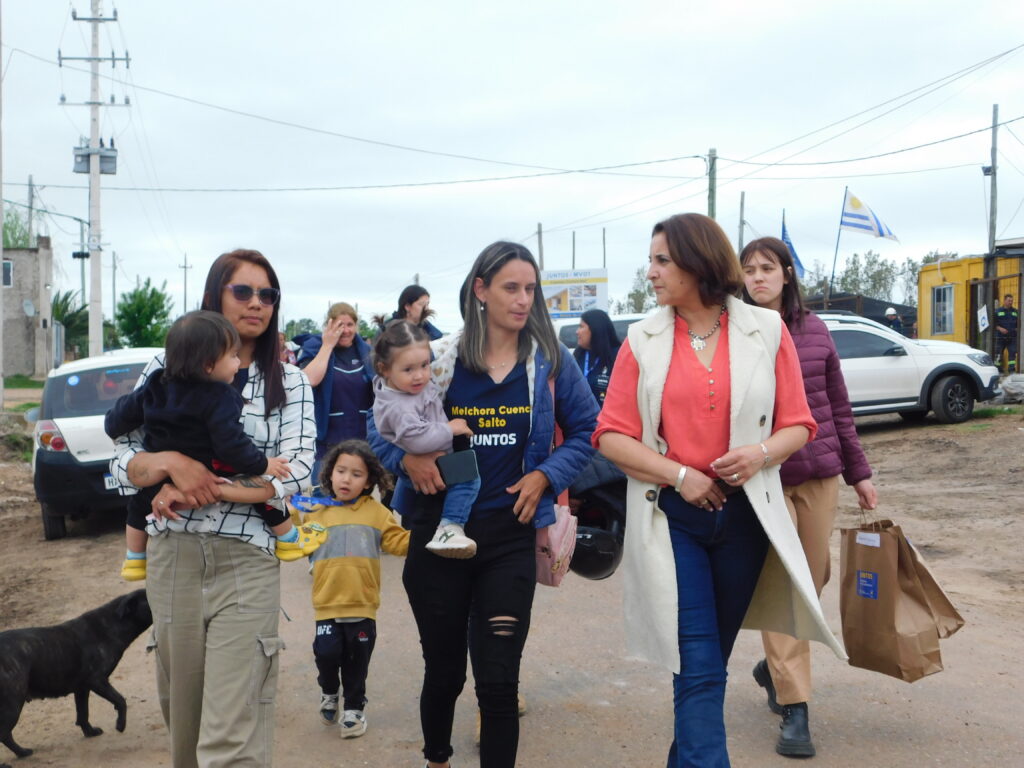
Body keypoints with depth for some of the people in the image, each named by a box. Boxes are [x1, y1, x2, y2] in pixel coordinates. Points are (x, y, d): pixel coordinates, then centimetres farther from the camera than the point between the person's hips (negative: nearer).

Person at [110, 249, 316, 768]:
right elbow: (123, 461, 5)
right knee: (182, 721, 12)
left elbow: (296, 471, -6)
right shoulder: (168, 367, 9)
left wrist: (203, 491, -15)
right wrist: (170, 462, -17)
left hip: (247, 560, -2)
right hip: (172, 555, 2)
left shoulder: (289, 383, 8)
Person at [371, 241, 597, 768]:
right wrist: (408, 458, -14)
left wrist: (547, 474, -8)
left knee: (498, 679, -5)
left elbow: (586, 430, 7)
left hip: (510, 538, -1)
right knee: (444, 670, 15)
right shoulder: (437, 359, -2)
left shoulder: (550, 361, -1)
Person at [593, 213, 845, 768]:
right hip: (671, 517, -1)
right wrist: (679, 475, -13)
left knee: (709, 660, 15)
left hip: (743, 512, 2)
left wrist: (762, 453, -16)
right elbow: (611, 436, -2)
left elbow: (798, 425, 5)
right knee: (699, 665, -8)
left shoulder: (766, 331, 2)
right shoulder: (643, 340, 0)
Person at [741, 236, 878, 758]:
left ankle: (774, 666, 36)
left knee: (813, 581, 11)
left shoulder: (813, 328, 7)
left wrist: (859, 473, 12)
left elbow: (838, 407, 12)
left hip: (821, 475, 4)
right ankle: (794, 709, 3)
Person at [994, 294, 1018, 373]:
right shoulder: (998, 311, 4)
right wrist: (1000, 328, -16)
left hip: (1012, 337, 2)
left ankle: (1012, 370, -7)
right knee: (998, 354, 1)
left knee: (1012, 353, -7)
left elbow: (1018, 324, 14)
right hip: (1001, 337, -2)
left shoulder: (1015, 312, 12)